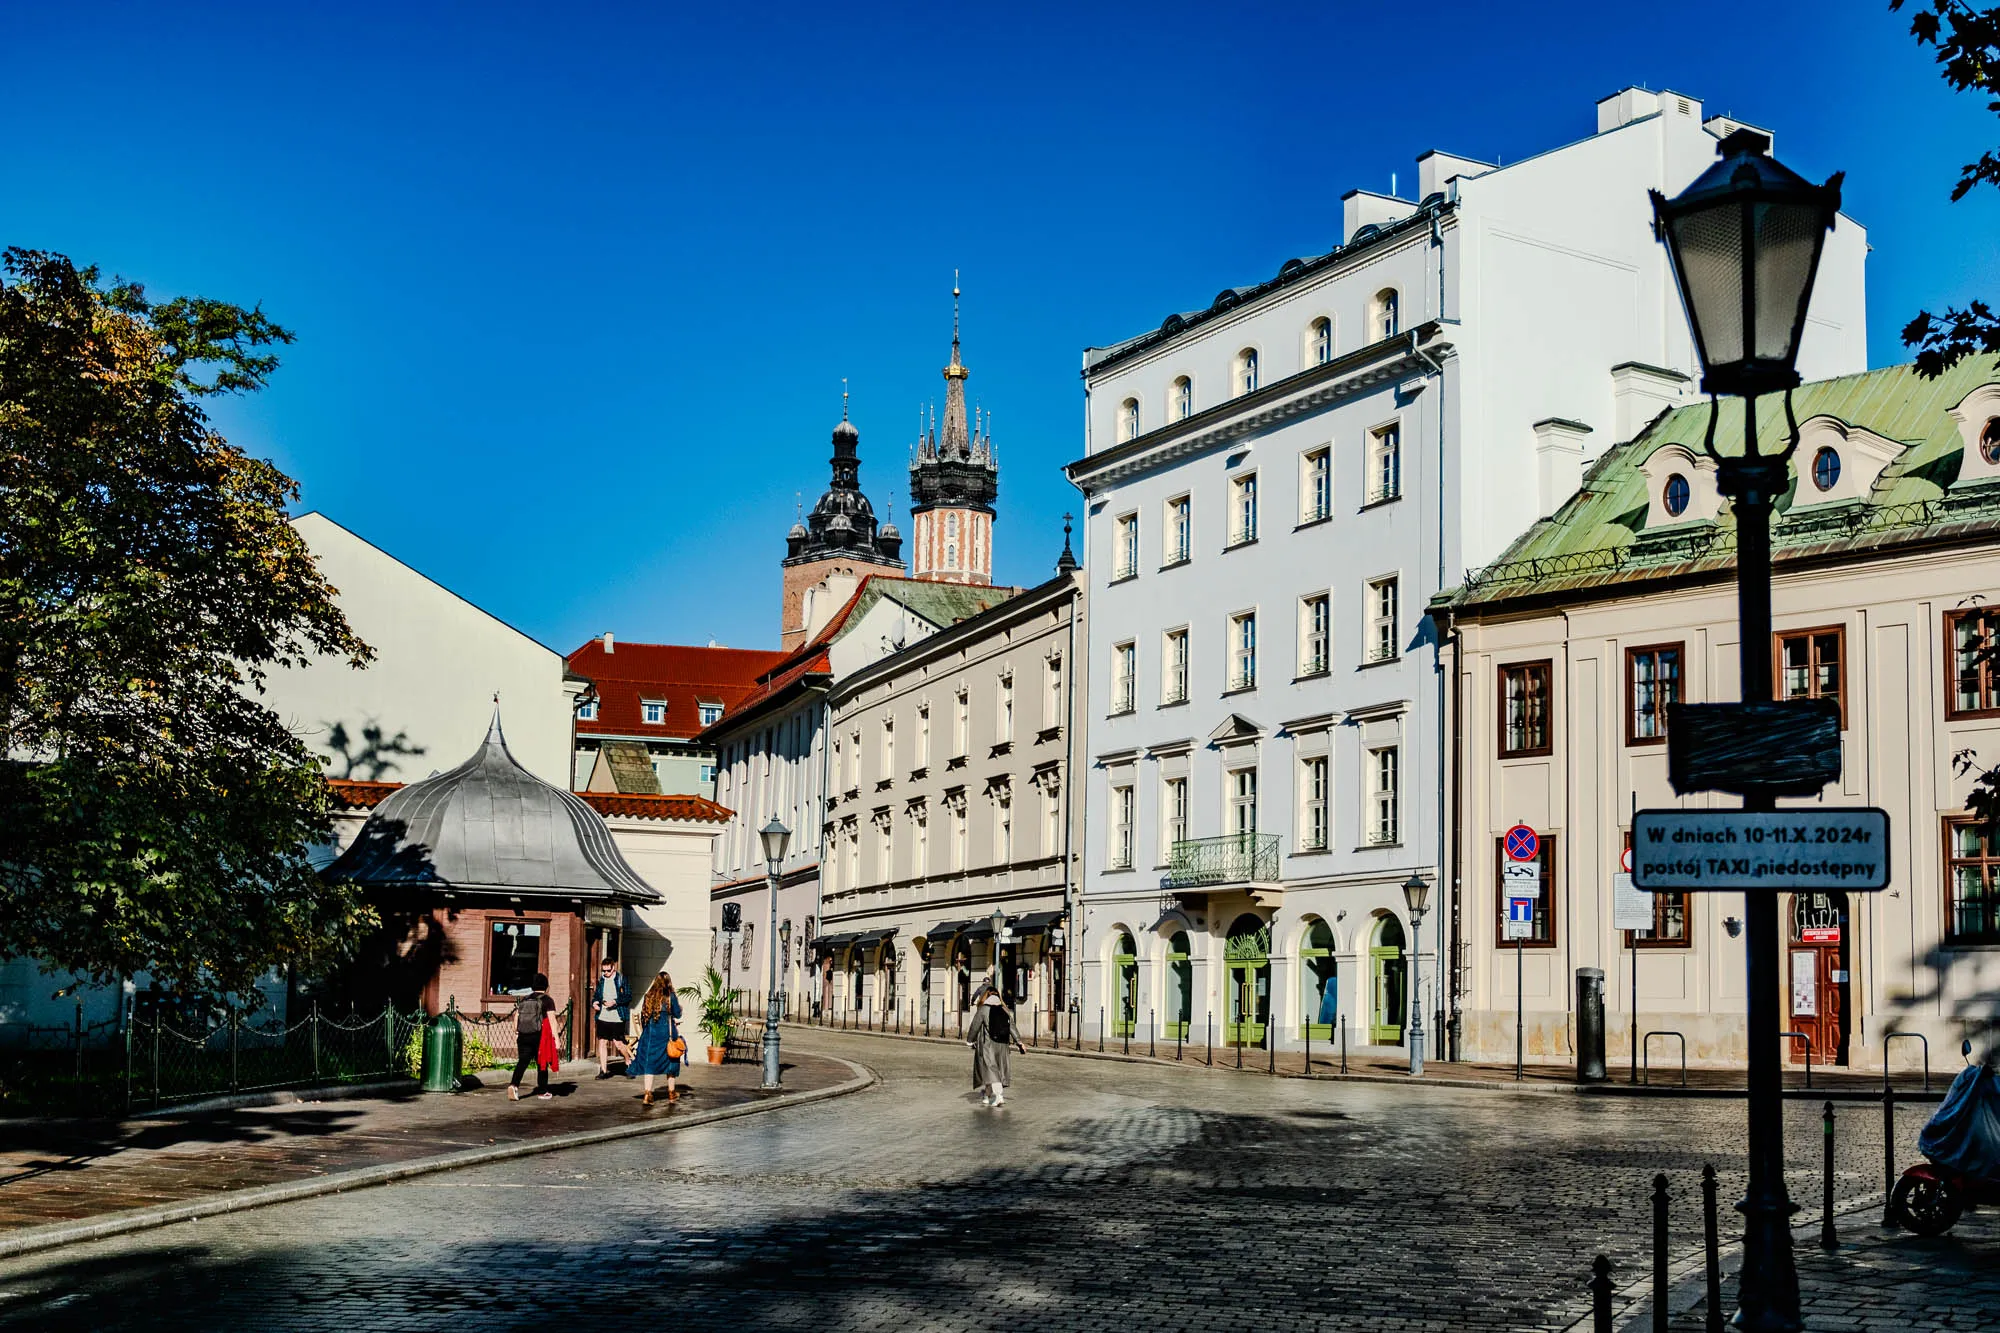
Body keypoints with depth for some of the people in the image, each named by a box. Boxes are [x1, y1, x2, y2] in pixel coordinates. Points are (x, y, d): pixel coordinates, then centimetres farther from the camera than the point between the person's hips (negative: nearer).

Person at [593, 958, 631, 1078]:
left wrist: (615, 1002, -18)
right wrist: (595, 1002, 1)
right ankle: (603, 1070, 9)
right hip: (602, 1017, 5)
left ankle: (629, 1062, 20)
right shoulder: (601, 979, 10)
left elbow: (628, 996, -6)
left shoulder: (621, 978, -4)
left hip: (617, 1017, -5)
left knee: (618, 1043, -4)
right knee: (602, 1042, 2)